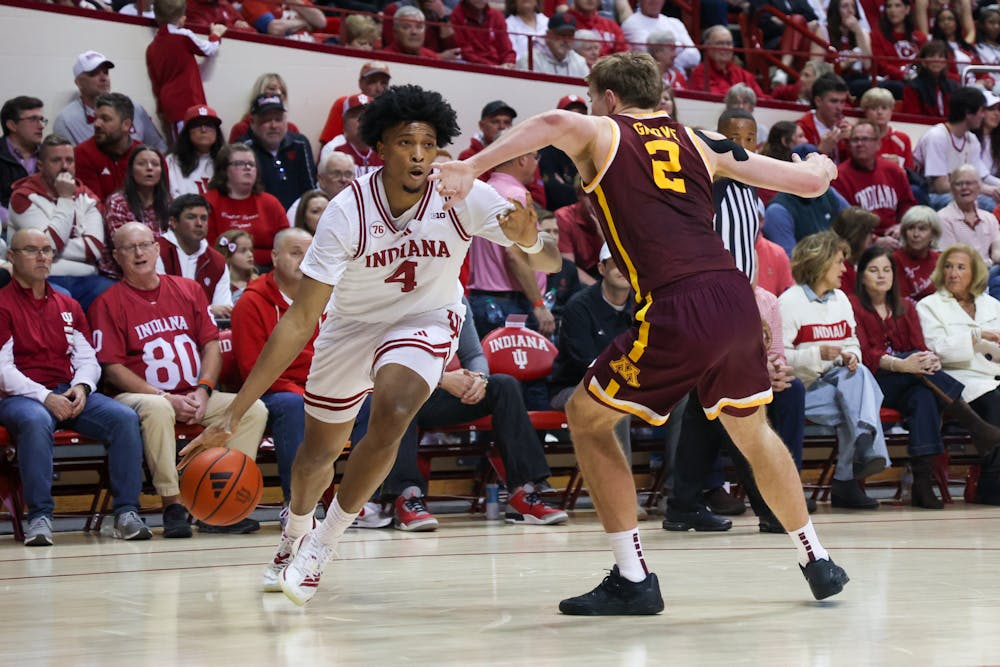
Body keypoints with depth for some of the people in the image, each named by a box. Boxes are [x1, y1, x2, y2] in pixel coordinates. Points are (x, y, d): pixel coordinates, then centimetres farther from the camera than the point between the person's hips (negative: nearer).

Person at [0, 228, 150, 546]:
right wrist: (45, 398, -19)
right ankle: (39, 517, -35)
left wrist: (81, 387, -7)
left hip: (71, 393, 5)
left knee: (125, 418, -22)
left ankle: (126, 512, -22)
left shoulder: (68, 306, 22)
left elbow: (87, 358, 17)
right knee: (35, 422, -41)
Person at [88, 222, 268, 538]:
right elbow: (113, 368, -7)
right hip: (139, 395, -5)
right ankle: (172, 505, -32)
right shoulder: (108, 303, 0)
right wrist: (167, 398, -17)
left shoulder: (188, 290, 14)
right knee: (157, 409, -40)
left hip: (194, 397, 5)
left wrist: (203, 391, -7)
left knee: (254, 409, -16)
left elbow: (212, 345, 11)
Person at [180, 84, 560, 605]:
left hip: (426, 321, -1)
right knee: (319, 450, 13)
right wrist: (231, 417, -33)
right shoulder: (347, 213, -29)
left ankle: (322, 547, -10)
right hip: (353, 323, 1)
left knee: (391, 413, -29)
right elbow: (300, 320, -28)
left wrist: (530, 240, -50)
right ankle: (293, 537, 50)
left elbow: (549, 262, -22)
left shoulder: (464, 198, -26)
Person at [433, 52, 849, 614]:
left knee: (587, 418, 12)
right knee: (752, 429, 30)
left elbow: (557, 123, -14)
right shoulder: (699, 142, 22)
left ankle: (634, 580, 8)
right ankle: (818, 561, 34)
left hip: (680, 311, -6)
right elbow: (809, 182, 23)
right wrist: (819, 166, 47)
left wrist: (471, 167, -18)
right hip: (736, 298, 6)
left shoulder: (603, 134, 12)